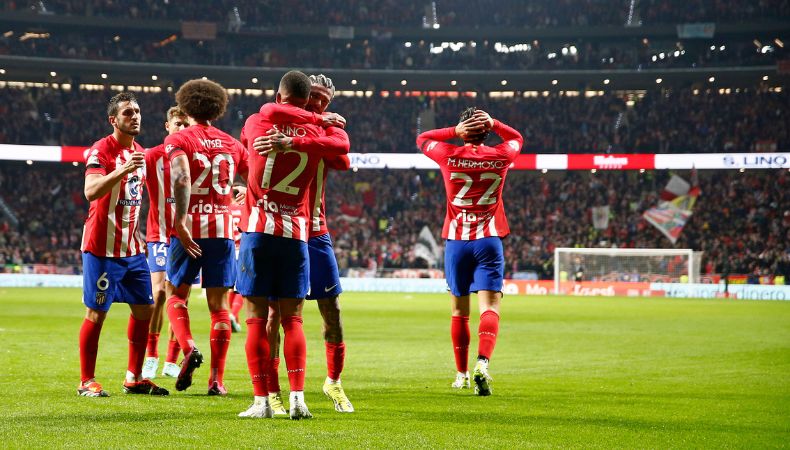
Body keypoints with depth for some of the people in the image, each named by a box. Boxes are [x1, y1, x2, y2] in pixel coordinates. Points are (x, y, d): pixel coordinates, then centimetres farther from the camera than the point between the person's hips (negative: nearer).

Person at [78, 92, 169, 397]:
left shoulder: (140, 153, 14)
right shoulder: (101, 150, -12)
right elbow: (91, 191, -27)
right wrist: (122, 170, -40)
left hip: (132, 248, 8)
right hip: (102, 248, -8)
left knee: (144, 309, 7)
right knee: (96, 313, -4)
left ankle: (134, 378, 16)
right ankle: (87, 382, 3)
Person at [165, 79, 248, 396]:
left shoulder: (178, 140, -1)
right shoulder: (231, 144, 11)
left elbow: (182, 179, -18)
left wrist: (180, 222, -19)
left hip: (189, 230, -2)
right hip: (223, 229, 2)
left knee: (176, 294, 13)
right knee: (218, 304, 5)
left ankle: (189, 349, -13)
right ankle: (217, 379, 1)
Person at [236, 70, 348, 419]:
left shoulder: (257, 121, 3)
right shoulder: (316, 133, 2)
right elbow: (342, 145, -9)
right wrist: (295, 141, -4)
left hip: (257, 230, -1)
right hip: (296, 233, 1)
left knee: (257, 318, 1)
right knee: (292, 319, 6)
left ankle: (261, 401, -2)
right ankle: (297, 397, -4)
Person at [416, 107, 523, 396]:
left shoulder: (449, 156, -2)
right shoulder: (500, 156, 1)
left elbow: (422, 139, 19)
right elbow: (516, 138, 25)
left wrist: (454, 131, 6)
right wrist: (495, 124, 9)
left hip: (456, 242, 1)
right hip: (489, 241, -1)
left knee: (459, 312, 12)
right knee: (489, 308, -8)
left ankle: (462, 374, 21)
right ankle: (482, 363, -31)